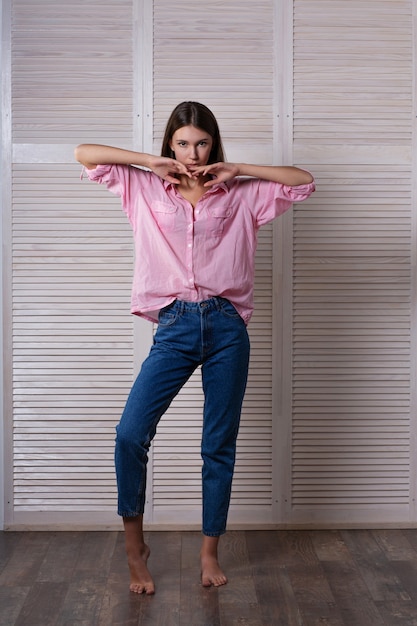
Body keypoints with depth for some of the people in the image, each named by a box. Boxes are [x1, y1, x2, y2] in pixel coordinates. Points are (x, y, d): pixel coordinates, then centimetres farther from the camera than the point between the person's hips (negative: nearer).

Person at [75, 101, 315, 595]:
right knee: (130, 433, -15)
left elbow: (304, 181, 8)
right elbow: (84, 154, 6)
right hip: (174, 327, -1)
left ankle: (209, 553, 25)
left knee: (219, 446, 7)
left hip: (227, 329, 1)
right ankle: (135, 549, 7)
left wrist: (237, 170, 2)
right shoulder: (145, 189, 10)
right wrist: (153, 163, 0)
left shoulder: (241, 196, 10)